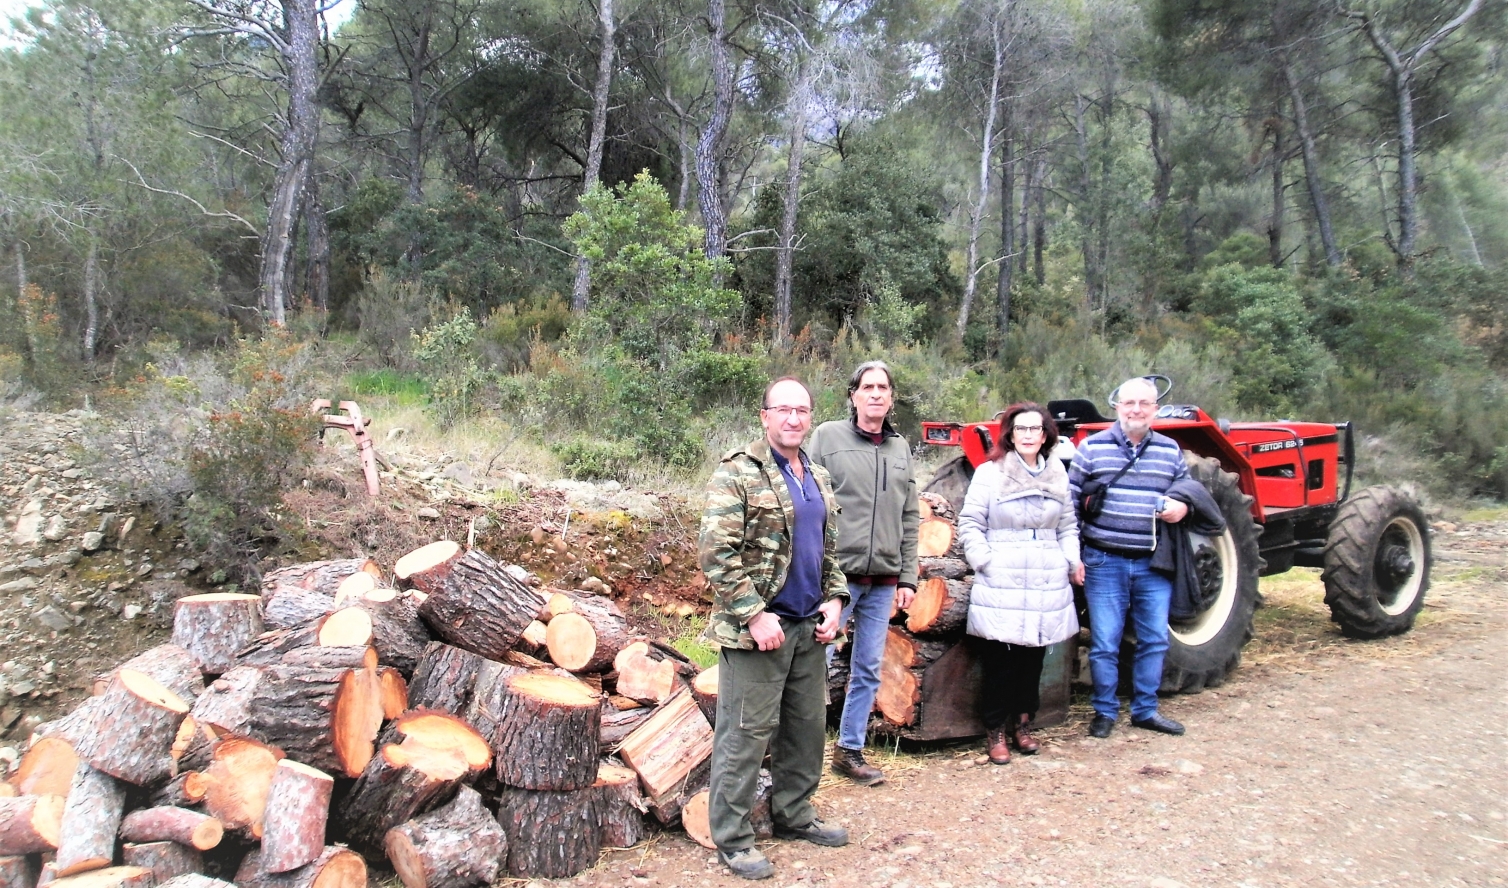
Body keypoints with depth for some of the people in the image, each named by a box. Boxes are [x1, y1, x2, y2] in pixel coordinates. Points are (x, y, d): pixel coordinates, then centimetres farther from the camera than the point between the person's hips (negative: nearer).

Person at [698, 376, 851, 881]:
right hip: (756, 629, -7)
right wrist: (755, 614, -19)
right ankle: (732, 838, 15)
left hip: (809, 628, 8)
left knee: (807, 726, 17)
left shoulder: (817, 478, 13)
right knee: (746, 733, 1)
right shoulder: (738, 473, -11)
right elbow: (716, 552, -17)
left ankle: (793, 815, 35)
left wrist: (834, 599, 7)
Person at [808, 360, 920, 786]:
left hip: (883, 582, 5)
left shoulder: (901, 448, 13)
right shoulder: (828, 436, -2)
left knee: (867, 672, 12)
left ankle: (850, 750, 26)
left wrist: (907, 577, 10)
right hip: (837, 574, -5)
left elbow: (910, 519, 15)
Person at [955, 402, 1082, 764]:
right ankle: (996, 732, 13)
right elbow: (969, 523, -3)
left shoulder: (1058, 475, 11)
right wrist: (984, 561, -11)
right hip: (1001, 587, -4)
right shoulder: (989, 473, -2)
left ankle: (1023, 725, 25)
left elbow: (1068, 525, 17)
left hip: (1046, 585, 4)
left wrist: (1073, 559, 4)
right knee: (1000, 662, 1)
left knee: (1032, 660, 10)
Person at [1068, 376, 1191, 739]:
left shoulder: (1170, 450, 7)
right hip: (1105, 562, -3)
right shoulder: (1092, 447, -2)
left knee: (1154, 639, 11)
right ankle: (1104, 711, 19)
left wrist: (1182, 506, -6)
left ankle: (1145, 709, 27)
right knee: (1105, 642, 3)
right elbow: (1070, 503, 0)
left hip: (1154, 565, 3)